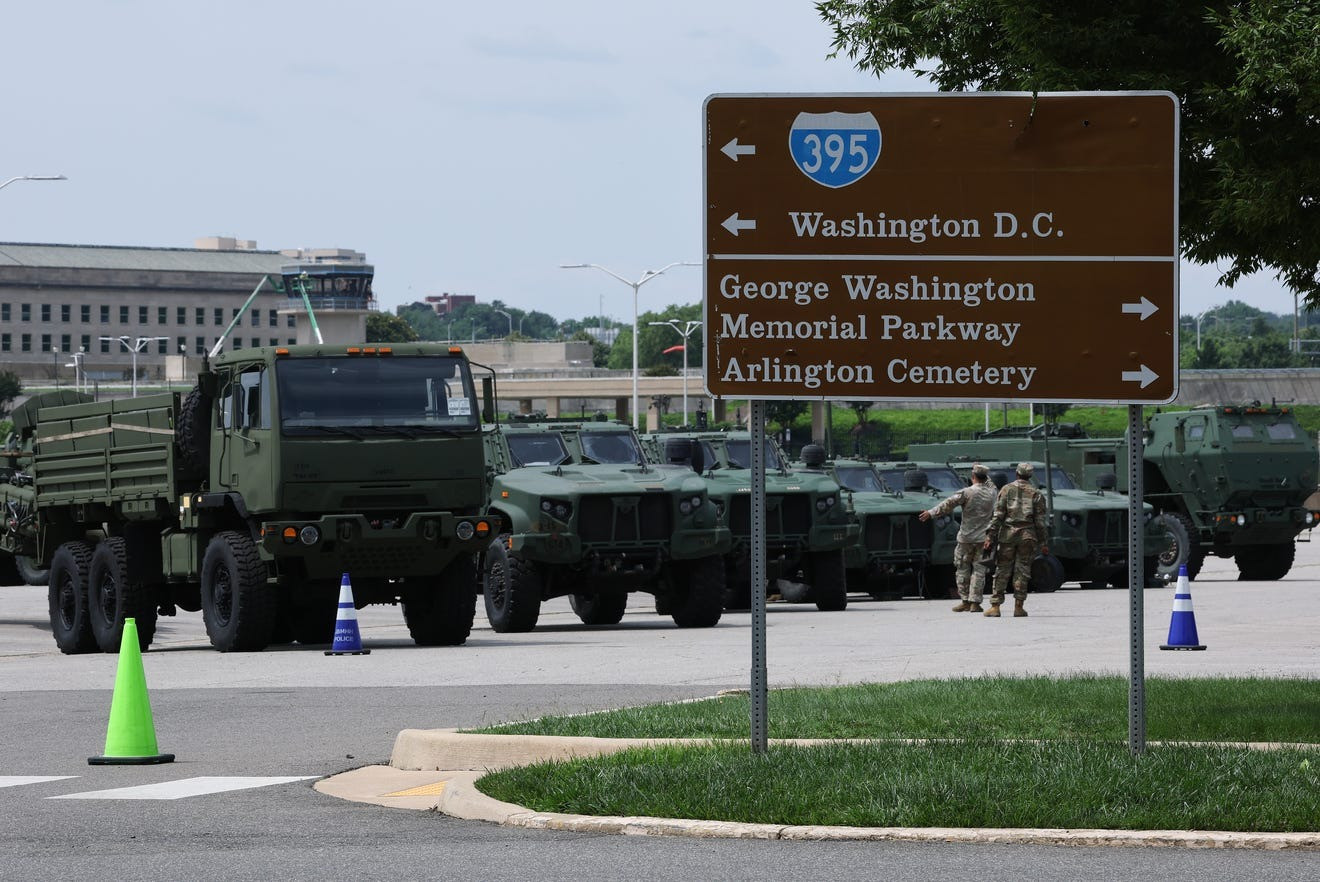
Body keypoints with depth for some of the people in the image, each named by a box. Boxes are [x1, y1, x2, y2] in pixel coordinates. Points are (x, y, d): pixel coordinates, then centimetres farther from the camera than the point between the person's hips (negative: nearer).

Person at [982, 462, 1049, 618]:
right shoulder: (1036, 494, 4)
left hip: (1008, 535, 0)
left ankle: (995, 606, 0)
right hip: (1027, 536, 0)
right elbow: (1040, 521, 2)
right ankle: (1018, 607, 2)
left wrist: (990, 536, -4)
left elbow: (998, 515, -4)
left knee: (1002, 571, 3)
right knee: (1022, 571, 5)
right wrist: (1043, 543, 7)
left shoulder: (1007, 489, 2)